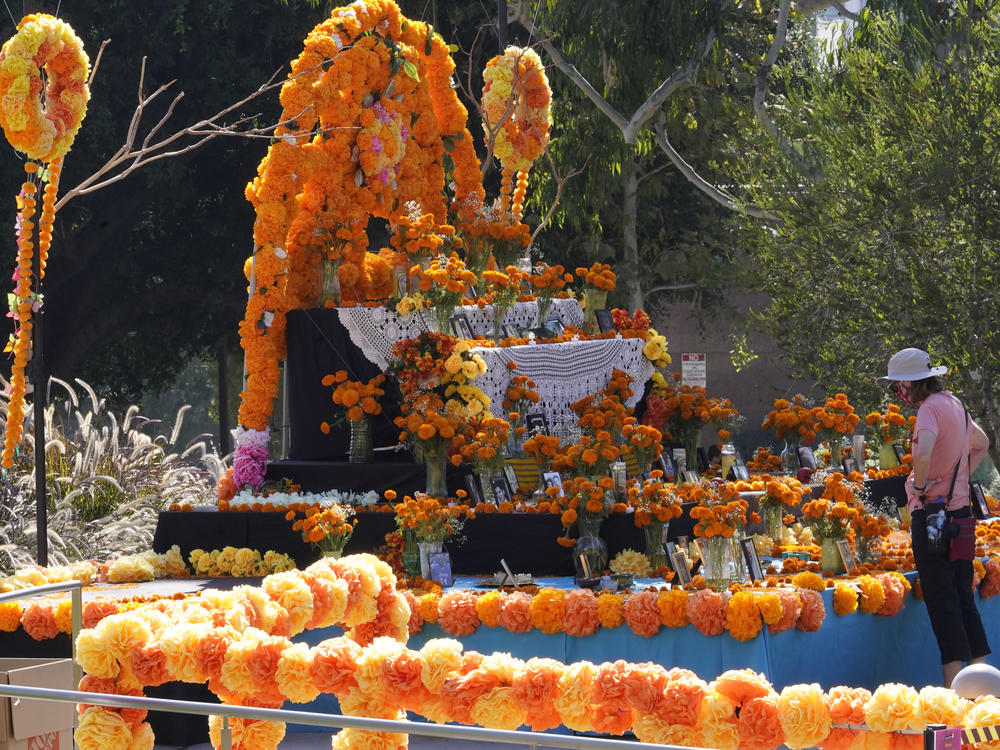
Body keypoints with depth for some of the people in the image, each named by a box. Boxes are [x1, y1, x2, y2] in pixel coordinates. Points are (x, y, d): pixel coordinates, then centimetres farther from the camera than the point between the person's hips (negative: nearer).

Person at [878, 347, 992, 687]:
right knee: (963, 598, 13)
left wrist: (920, 485, -17)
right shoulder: (955, 405, 13)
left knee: (941, 600, -6)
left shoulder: (930, 408, -15)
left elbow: (923, 452, -34)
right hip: (960, 509, 8)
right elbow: (981, 443, 31)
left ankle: (954, 686, -7)